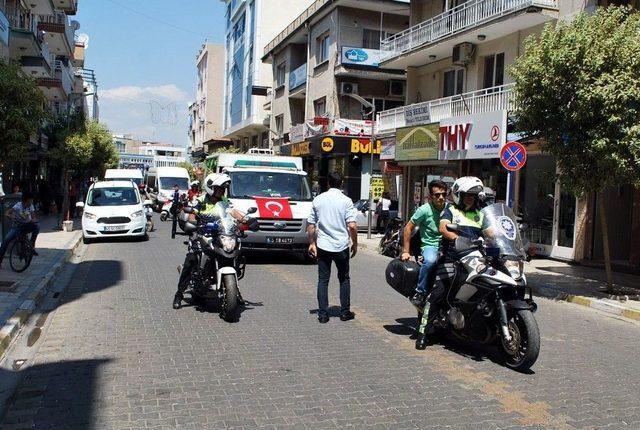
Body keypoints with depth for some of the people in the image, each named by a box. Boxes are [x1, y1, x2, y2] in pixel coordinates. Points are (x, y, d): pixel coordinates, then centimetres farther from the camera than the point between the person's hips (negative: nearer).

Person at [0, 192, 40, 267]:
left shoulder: (31, 206, -10)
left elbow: (33, 218, -11)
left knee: (36, 228, -30)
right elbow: (7, 213, -19)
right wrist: (11, 216, -41)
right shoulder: (18, 206, -19)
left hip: (27, 225, 2)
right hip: (17, 226, -2)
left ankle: (32, 247, -12)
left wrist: (33, 220, -35)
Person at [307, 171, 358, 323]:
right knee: (344, 279, 14)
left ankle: (323, 314, 7)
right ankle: (345, 312, 18)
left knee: (323, 280, 7)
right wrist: (355, 244, 0)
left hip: (322, 246, 2)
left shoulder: (318, 200, 2)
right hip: (341, 247, -1)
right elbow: (352, 226, -13)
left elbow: (310, 225, 4)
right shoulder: (346, 201, -7)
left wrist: (312, 243, 13)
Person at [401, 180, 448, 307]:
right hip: (430, 245, -4)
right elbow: (408, 227, 1)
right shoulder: (425, 210, -4)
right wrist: (405, 251, 0)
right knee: (430, 260, -37)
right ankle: (420, 292, -22)